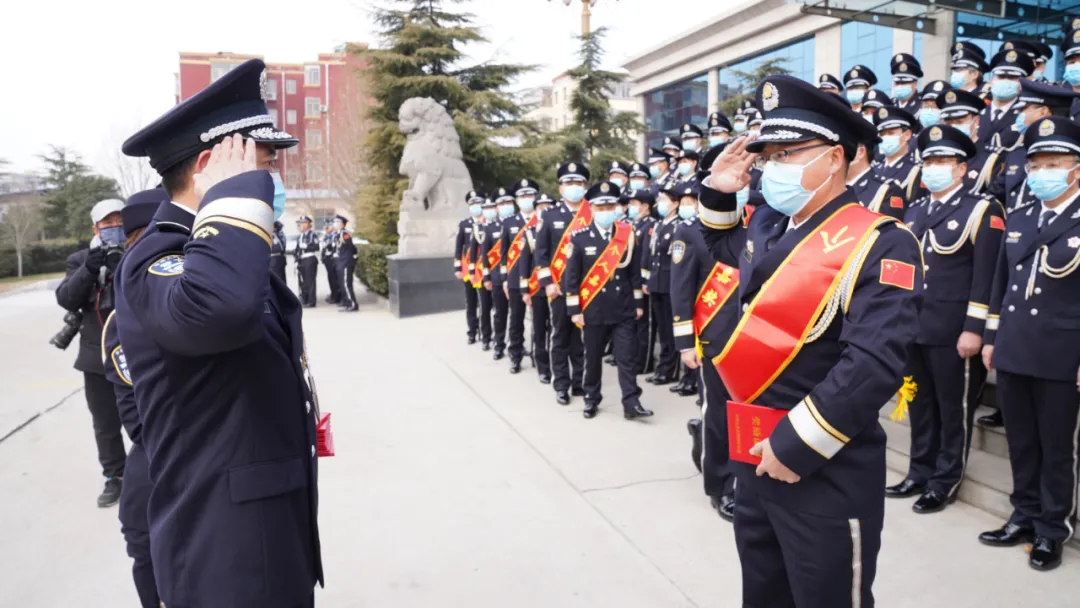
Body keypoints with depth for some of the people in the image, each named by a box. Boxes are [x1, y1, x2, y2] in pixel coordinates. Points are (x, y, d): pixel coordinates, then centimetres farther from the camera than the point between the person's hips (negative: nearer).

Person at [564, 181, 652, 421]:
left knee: (626, 358, 1)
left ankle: (631, 404, 5)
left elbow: (634, 271, 8)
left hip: (623, 310, 1)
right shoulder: (580, 237, -5)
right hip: (593, 311, -1)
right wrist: (575, 310, -6)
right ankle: (591, 399, 27)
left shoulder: (627, 234, 2)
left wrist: (637, 303, 7)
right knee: (593, 357, 11)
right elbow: (572, 276, -3)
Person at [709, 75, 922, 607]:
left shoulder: (879, 243, -15)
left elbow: (874, 363, -25)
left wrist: (799, 444, -21)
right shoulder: (766, 228, 7)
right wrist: (719, 189, 11)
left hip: (828, 475, -7)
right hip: (755, 460, 7)